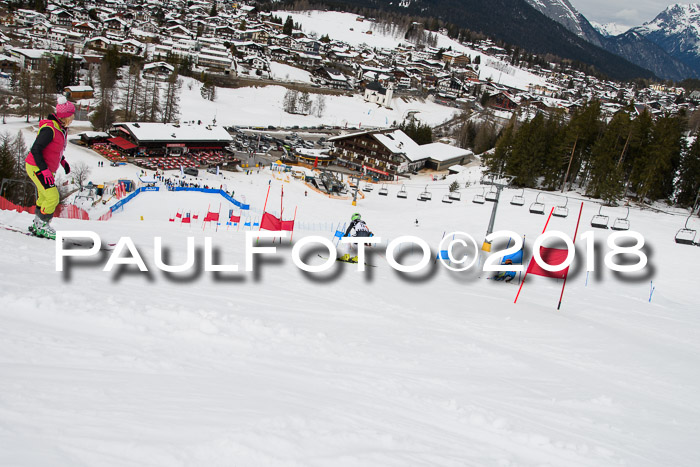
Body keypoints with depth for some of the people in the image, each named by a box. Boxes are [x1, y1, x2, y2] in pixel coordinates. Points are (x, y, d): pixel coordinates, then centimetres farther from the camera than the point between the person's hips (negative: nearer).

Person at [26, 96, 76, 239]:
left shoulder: (62, 129, 7)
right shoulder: (49, 129, -22)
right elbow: (35, 150, -23)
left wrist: (62, 160, 18)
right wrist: (45, 170, -27)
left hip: (47, 169, 9)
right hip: (36, 168, -9)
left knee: (44, 199, 16)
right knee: (52, 198, -15)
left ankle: (37, 226, 30)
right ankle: (42, 225, -1)